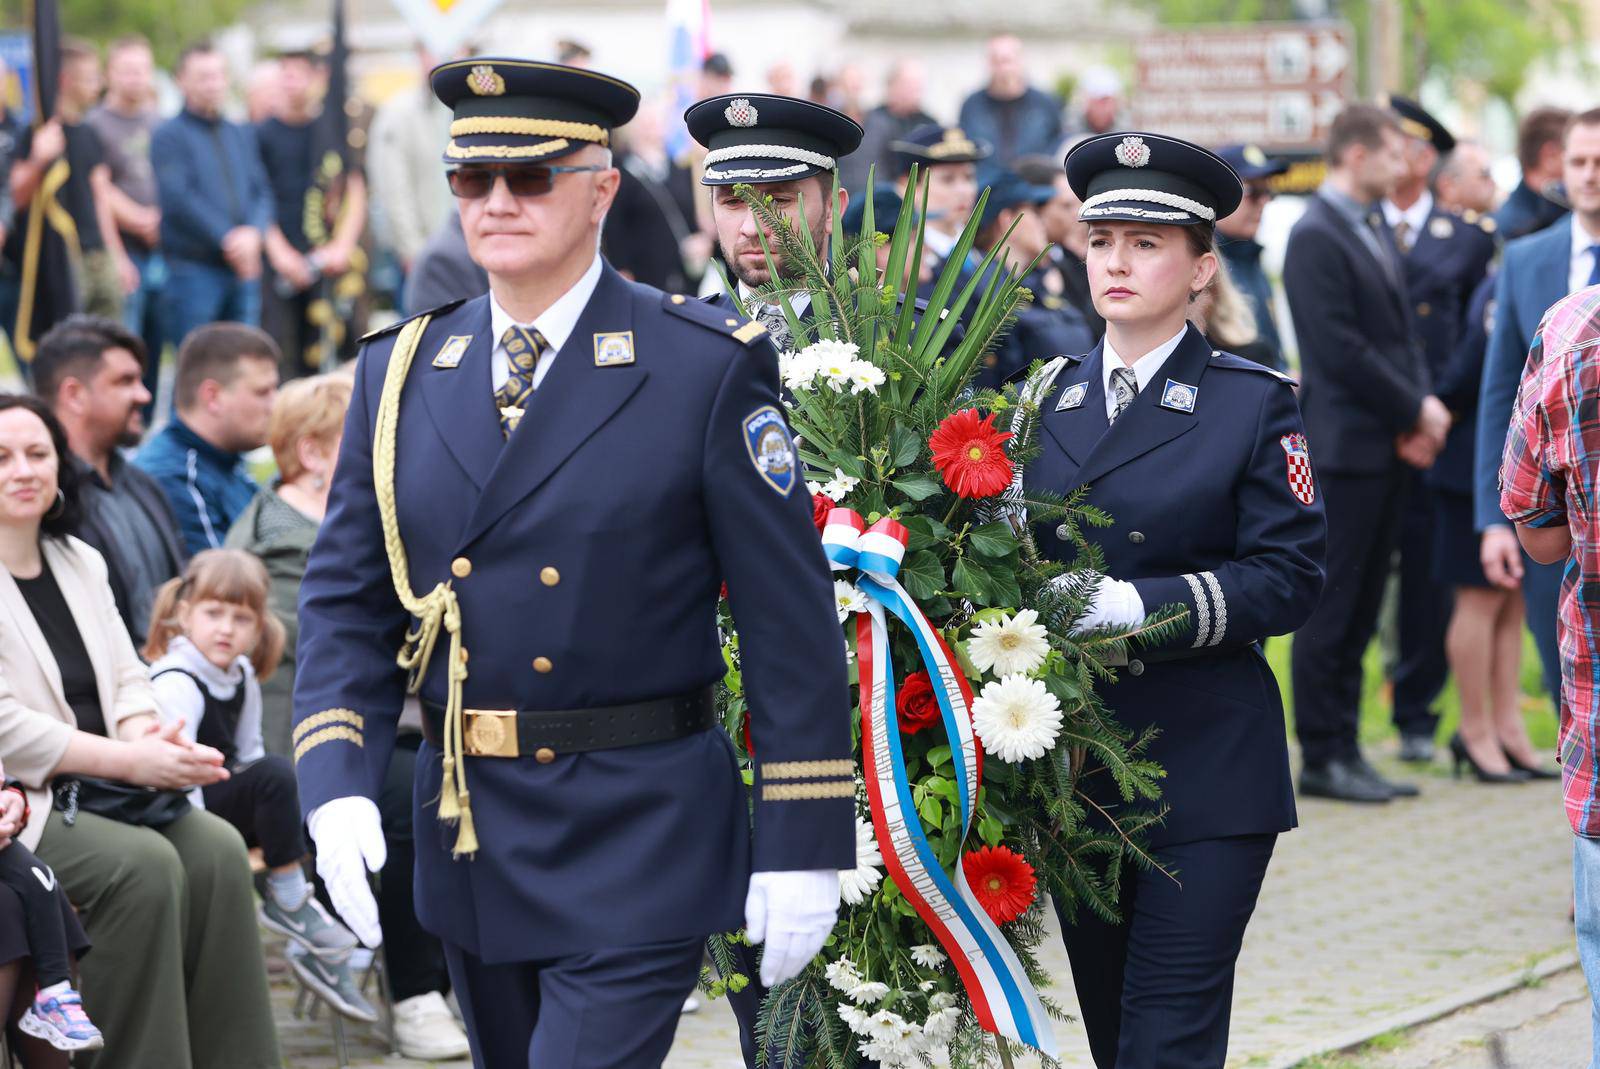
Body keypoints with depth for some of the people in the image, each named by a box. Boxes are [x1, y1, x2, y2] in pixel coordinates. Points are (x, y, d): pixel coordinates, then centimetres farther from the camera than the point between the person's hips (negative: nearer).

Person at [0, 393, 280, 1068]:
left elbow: (126, 679, 16)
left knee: (216, 849, -17)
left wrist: (147, 739, -8)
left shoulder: (80, 563, 16)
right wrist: (129, 761, -19)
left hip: (96, 787, 7)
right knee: (142, 863, -29)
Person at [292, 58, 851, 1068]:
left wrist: (803, 847, -9)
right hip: (470, 849, 5)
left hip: (641, 844, -5)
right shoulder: (401, 373, 7)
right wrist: (337, 786, -10)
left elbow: (792, 622, -7)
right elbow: (347, 603, 7)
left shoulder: (708, 367, -6)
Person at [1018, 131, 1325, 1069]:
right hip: (1072, 766, 5)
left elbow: (1289, 578, -10)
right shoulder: (1050, 394, 11)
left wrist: (1139, 605, -21)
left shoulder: (1256, 403, -2)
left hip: (1205, 772, -5)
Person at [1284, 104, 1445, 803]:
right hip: (1346, 449, -9)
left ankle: (1344, 751, 16)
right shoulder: (1316, 237, -12)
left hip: (1391, 449, 9)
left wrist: (1422, 407, 0)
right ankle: (1322, 758, 2)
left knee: (1360, 614, 11)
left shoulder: (1376, 231, 16)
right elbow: (1341, 351, -18)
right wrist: (1416, 412, -12)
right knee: (1330, 612, -3)